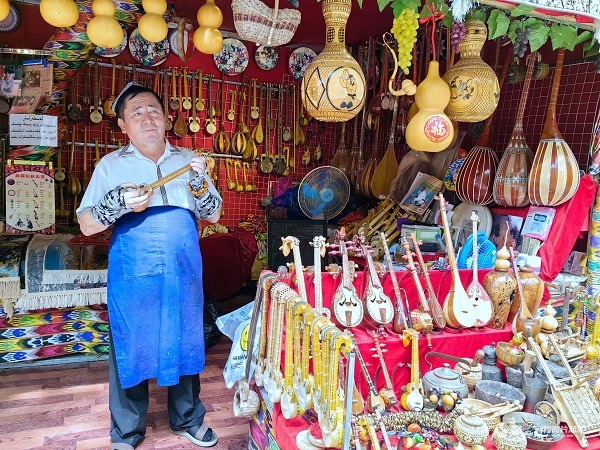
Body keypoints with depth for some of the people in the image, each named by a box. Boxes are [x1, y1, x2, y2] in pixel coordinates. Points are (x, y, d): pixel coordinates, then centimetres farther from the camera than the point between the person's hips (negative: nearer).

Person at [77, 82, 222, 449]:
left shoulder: (188, 160, 8)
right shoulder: (111, 165, 2)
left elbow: (213, 215, 6)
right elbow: (86, 226, 1)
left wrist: (199, 184, -12)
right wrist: (117, 203, -19)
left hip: (185, 272, 2)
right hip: (134, 275, -2)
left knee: (185, 343, 14)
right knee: (131, 348, 8)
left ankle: (187, 418, 35)